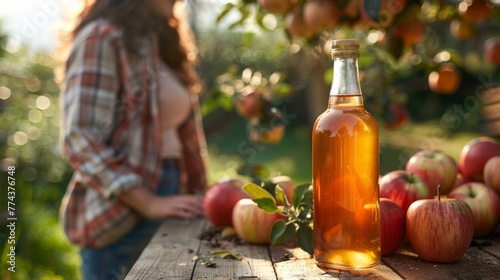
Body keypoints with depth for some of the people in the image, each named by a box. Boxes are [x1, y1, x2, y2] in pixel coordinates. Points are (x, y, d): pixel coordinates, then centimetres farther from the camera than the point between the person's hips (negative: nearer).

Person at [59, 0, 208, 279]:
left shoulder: (162, 44, 16)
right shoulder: (103, 36, -8)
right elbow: (81, 140, -17)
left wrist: (198, 196, 6)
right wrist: (149, 202, -21)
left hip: (171, 194, 8)